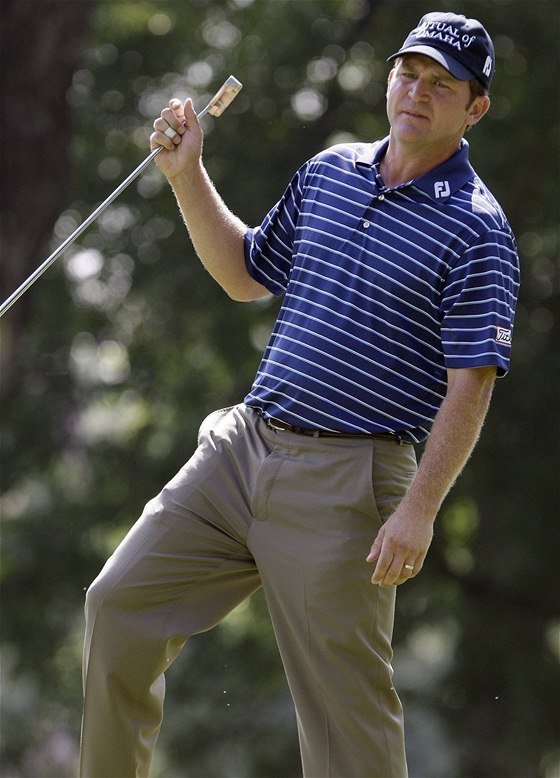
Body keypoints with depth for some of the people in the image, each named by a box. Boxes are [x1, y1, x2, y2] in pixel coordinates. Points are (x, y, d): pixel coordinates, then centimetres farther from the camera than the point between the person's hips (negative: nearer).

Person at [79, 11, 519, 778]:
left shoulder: (475, 230, -9)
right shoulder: (328, 171, 11)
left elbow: (469, 386, -13)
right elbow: (247, 275, 25)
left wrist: (419, 511, -20)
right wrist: (187, 176, 14)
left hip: (346, 479, -7)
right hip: (243, 446, 7)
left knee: (344, 698, -5)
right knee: (122, 602, 7)